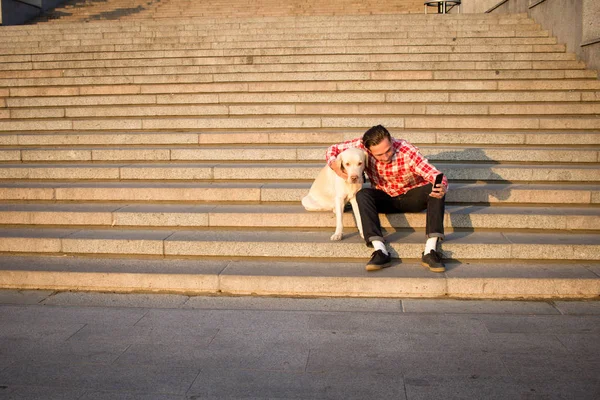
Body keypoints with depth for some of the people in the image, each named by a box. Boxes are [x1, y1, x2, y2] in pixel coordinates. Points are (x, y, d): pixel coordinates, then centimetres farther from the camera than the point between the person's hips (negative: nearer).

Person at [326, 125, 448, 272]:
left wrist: (441, 188, -56)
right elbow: (333, 149, -6)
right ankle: (381, 252, -40)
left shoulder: (407, 151, -27)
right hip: (385, 198, 2)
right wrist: (335, 167, -29)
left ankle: (430, 251, -40)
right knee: (362, 194, -29)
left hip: (412, 197, -2)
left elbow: (438, 177, -32)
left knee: (436, 190, -32)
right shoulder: (362, 145, -20)